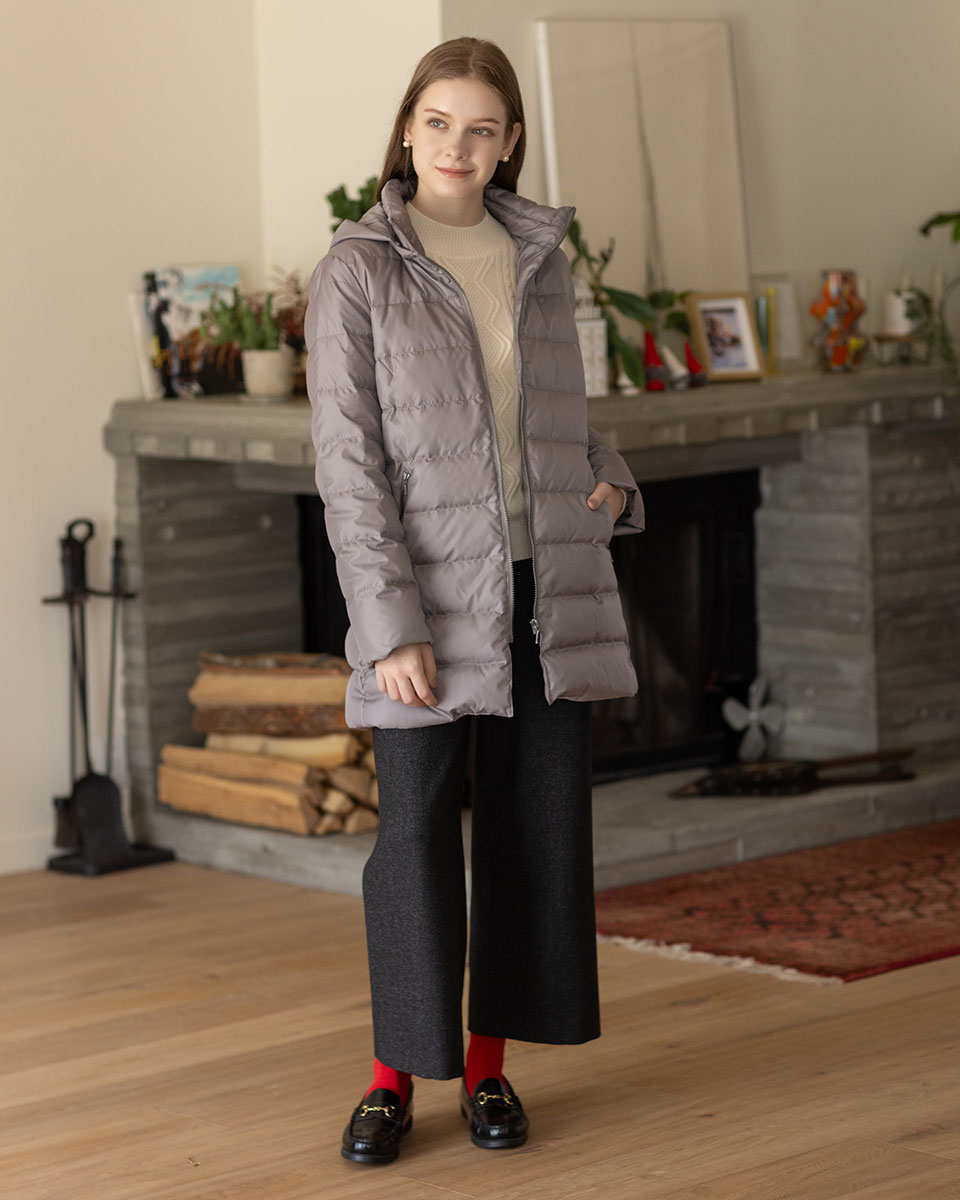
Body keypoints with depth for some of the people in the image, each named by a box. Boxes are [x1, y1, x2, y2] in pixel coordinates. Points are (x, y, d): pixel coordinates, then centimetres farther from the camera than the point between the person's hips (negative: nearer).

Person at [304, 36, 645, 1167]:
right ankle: (395, 1073, 11)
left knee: (538, 819, 6)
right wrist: (390, 628, -16)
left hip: (547, 585, 5)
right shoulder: (355, 273, -5)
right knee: (416, 825, -3)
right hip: (431, 592, -4)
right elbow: (348, 465, -10)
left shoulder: (537, 256, 9)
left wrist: (610, 482, 2)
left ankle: (490, 1061, 18)